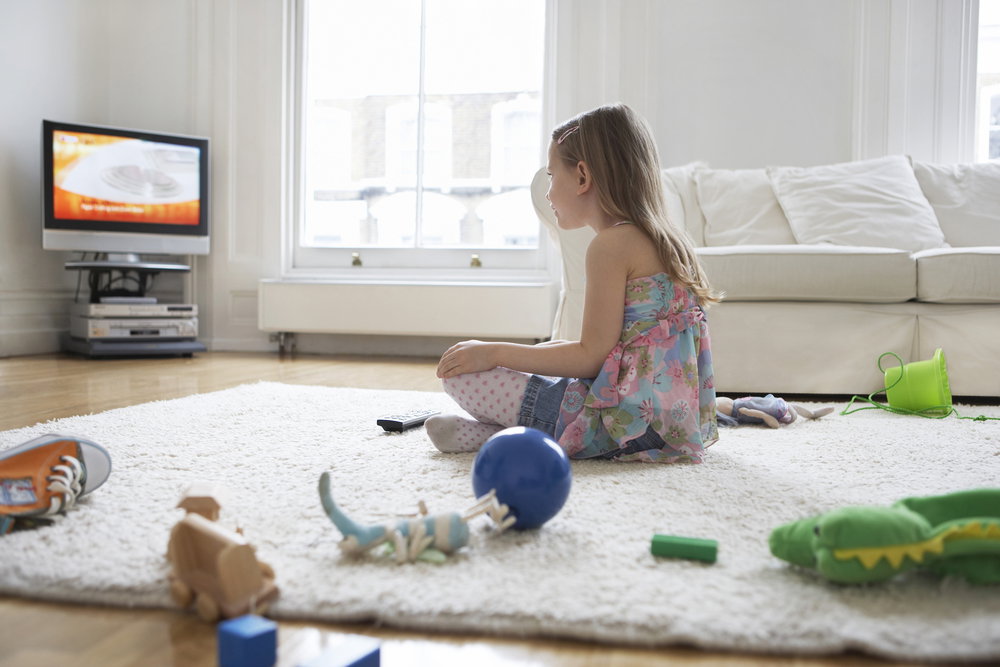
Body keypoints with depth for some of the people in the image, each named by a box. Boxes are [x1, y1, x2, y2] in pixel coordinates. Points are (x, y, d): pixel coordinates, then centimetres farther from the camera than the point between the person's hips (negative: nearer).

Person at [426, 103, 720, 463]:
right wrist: (557, 350, 26)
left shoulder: (611, 244, -14)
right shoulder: (665, 240, 14)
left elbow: (591, 357, -17)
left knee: (459, 373, -11)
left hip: (629, 420, -10)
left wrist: (495, 353, -11)